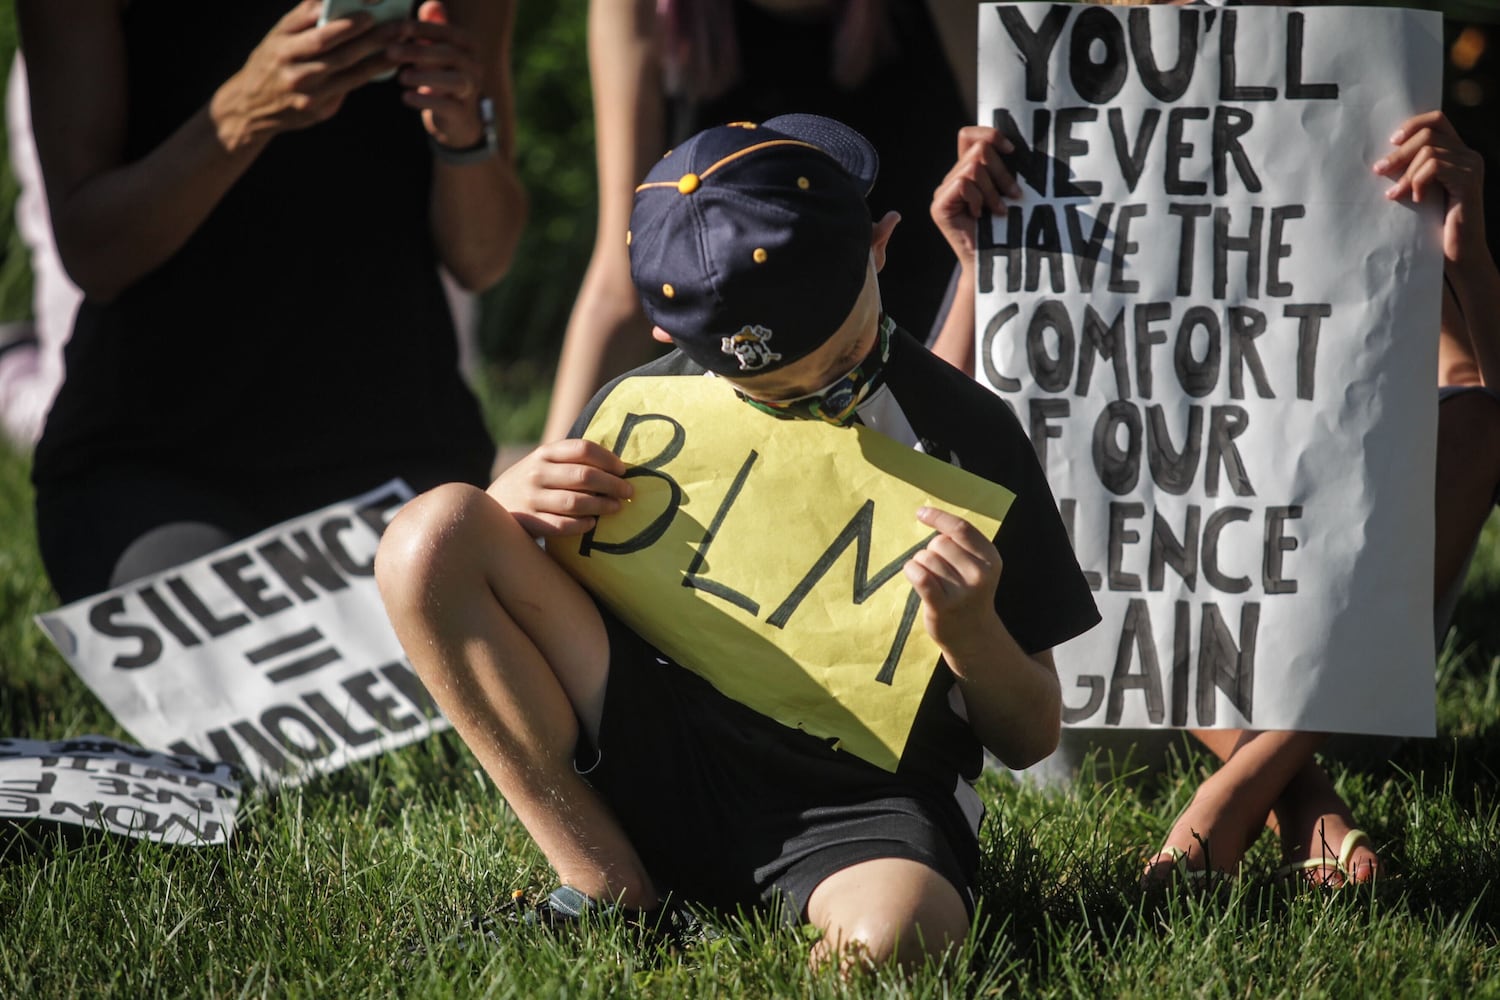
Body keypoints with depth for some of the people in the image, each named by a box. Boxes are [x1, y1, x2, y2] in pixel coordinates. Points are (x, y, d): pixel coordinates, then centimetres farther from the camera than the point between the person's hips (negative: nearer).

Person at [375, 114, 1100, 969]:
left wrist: (972, 635, -18)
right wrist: (514, 509, -8)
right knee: (428, 532, -15)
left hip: (861, 805, -4)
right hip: (662, 762, 4)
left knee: (891, 936, -44)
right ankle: (610, 892, -10)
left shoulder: (967, 436, -1)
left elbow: (1032, 737, 4)